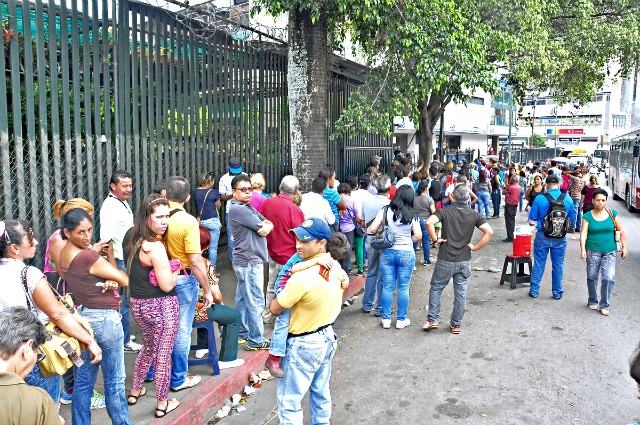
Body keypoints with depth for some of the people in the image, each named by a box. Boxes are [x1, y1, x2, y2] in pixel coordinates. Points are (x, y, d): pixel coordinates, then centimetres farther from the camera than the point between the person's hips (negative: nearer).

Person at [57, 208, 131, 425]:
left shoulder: (65, 253, 3)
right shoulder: (88, 257, -23)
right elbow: (124, 280, -15)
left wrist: (108, 282, -12)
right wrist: (110, 257, 3)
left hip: (83, 316, 9)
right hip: (104, 318, -9)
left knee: (83, 379, 16)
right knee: (115, 380, 7)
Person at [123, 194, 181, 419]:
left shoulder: (132, 238, 2)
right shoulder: (155, 247, -25)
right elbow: (167, 285, -23)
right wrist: (176, 270, -6)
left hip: (138, 305, 8)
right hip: (161, 307, -8)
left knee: (148, 348, 28)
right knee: (163, 355, 8)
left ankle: (135, 391, 43)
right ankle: (162, 403, 23)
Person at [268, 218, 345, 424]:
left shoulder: (301, 278, -29)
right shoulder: (335, 268, -6)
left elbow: (275, 308, -17)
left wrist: (279, 295, 5)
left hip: (303, 345, -8)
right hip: (327, 337, 8)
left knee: (289, 401, 6)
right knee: (321, 392, 24)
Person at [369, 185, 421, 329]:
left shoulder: (386, 211, -6)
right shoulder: (412, 215, -6)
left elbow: (372, 229, -10)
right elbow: (418, 236, -10)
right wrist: (407, 240, 8)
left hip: (387, 252, 1)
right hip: (406, 253, -1)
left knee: (387, 286, 9)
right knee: (403, 287, 9)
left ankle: (386, 319, 17)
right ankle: (401, 320, 17)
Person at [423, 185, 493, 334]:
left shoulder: (445, 211, -6)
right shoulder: (474, 214, 1)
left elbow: (429, 222, -23)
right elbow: (489, 232, -10)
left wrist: (435, 239, -10)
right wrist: (475, 247, -3)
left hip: (445, 260, -2)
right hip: (464, 261, 2)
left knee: (436, 288, 15)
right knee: (460, 293, 11)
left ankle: (433, 320, 13)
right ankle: (456, 325, 20)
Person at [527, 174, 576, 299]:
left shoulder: (539, 199, -11)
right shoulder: (568, 199, -5)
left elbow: (532, 220, -4)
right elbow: (572, 219, 6)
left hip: (542, 236, -1)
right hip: (560, 237, 2)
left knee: (538, 264, 9)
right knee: (558, 265, 12)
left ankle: (534, 291, 16)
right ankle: (557, 292, 22)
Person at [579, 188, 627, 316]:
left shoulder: (613, 214, 4)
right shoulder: (588, 216, 0)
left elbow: (621, 231, 8)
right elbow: (583, 233, -8)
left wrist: (624, 247, 2)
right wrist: (583, 249, -19)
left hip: (609, 251, 1)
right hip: (593, 251, 0)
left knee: (609, 278, -8)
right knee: (592, 277, 6)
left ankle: (604, 305, 6)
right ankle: (592, 302, 25)